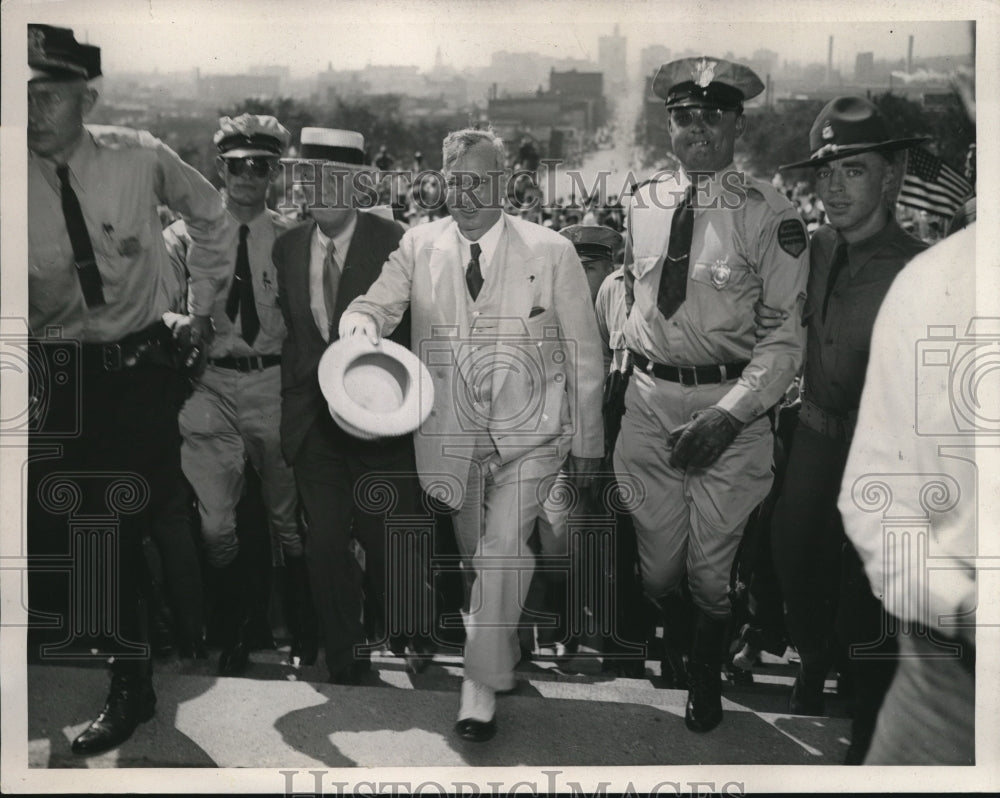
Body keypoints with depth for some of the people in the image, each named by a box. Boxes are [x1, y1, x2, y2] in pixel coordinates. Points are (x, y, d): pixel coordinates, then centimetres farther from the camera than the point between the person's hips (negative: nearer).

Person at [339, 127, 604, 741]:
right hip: (452, 433, 3)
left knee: (503, 549, -18)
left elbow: (584, 352, 0)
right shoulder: (419, 246, 1)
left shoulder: (551, 251, -5)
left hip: (529, 433, -2)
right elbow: (378, 304, 2)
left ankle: (482, 684, -2)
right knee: (476, 555, 16)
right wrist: (362, 323, -25)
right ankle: (505, 653, 41)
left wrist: (587, 441, 3)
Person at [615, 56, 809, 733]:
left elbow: (786, 337, -10)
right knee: (657, 563, 12)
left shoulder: (770, 215, -9)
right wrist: (617, 369, 12)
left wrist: (727, 415, -21)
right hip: (649, 397, 3)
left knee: (713, 569, 8)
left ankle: (707, 679, 36)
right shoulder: (641, 205, 6)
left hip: (732, 404, -3)